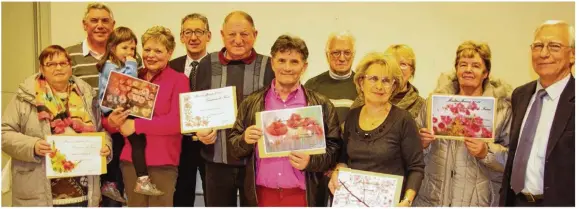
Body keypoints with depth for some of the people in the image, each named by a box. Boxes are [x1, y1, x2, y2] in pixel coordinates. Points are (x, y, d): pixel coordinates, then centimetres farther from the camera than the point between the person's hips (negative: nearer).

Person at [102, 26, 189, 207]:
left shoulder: (179, 80, -2)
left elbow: (177, 121, -15)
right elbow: (107, 118, 10)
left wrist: (136, 125, -16)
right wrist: (112, 122, -13)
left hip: (163, 161, -4)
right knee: (135, 204, 13)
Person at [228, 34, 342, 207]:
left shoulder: (322, 105, 0)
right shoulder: (250, 103, 4)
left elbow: (334, 149, 1)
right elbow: (233, 147, 7)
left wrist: (311, 161, -16)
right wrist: (245, 140, -13)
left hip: (302, 196, -1)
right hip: (261, 195, 1)